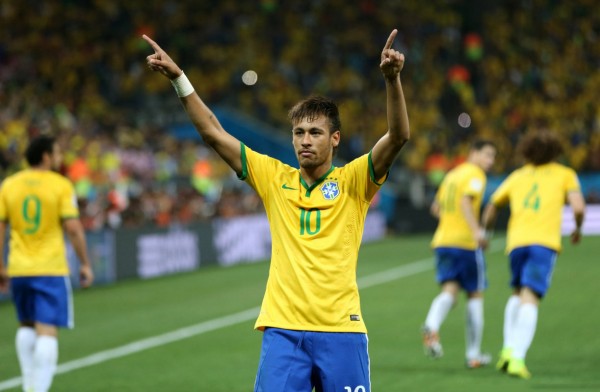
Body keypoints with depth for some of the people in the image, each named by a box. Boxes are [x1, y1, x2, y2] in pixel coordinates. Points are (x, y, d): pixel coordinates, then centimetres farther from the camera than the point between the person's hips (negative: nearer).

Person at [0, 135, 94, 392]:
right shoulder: (61, 185, -5)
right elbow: (73, 228, -10)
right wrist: (85, 264, 0)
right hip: (51, 269, -4)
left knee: (26, 326, 21)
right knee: (47, 332, -6)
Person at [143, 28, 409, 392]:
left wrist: (392, 78, -26)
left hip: (341, 330, -1)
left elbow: (398, 136, -11)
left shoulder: (353, 181, 3)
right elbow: (213, 133, 8)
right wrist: (178, 77, 1)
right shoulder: (274, 178, 9)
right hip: (282, 330, 1)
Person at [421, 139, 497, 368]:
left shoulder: (452, 174, 19)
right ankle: (473, 354, 11)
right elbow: (465, 202, -23)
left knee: (449, 291, -4)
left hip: (442, 240, 6)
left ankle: (431, 327, -36)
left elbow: (436, 208, 25)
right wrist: (476, 229, -34)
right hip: (466, 243, -6)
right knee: (475, 295, 7)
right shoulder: (475, 175, -5)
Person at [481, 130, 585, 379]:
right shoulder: (565, 175, 13)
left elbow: (492, 206, 31)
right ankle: (517, 359, -26)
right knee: (529, 299, -12)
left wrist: (484, 233, 48)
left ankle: (509, 348, 7)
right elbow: (579, 207, -1)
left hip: (516, 242, 3)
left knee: (518, 294, 24)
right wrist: (577, 229, 18)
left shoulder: (517, 176, 23)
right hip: (544, 242, -3)